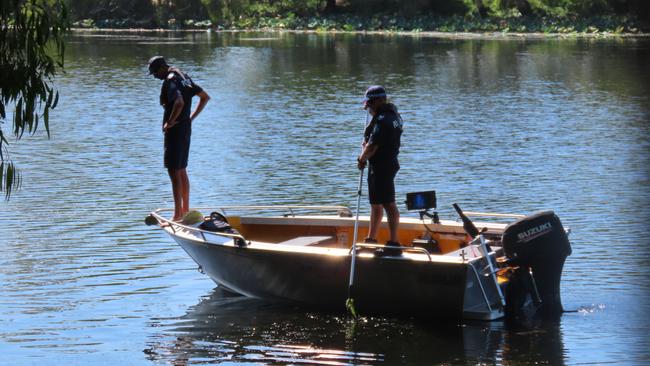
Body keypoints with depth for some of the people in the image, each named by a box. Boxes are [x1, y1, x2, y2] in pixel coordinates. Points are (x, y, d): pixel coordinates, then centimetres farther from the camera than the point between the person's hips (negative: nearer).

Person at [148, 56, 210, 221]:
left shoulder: (170, 81, -16)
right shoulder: (184, 77, 12)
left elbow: (179, 103, -33)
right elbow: (205, 97, 18)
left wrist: (170, 122, -20)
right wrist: (191, 117, 14)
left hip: (174, 131, -10)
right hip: (186, 129, 10)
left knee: (174, 172, -6)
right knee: (182, 171, 17)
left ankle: (178, 214, -5)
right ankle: (185, 211, 23)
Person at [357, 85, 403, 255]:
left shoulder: (381, 120, -21)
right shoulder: (393, 114, 11)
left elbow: (372, 147, -23)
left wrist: (362, 159, -7)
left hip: (381, 166, -11)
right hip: (390, 163, 11)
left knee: (388, 204, -8)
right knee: (376, 203, 19)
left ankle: (394, 243, -8)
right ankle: (371, 240, 30)